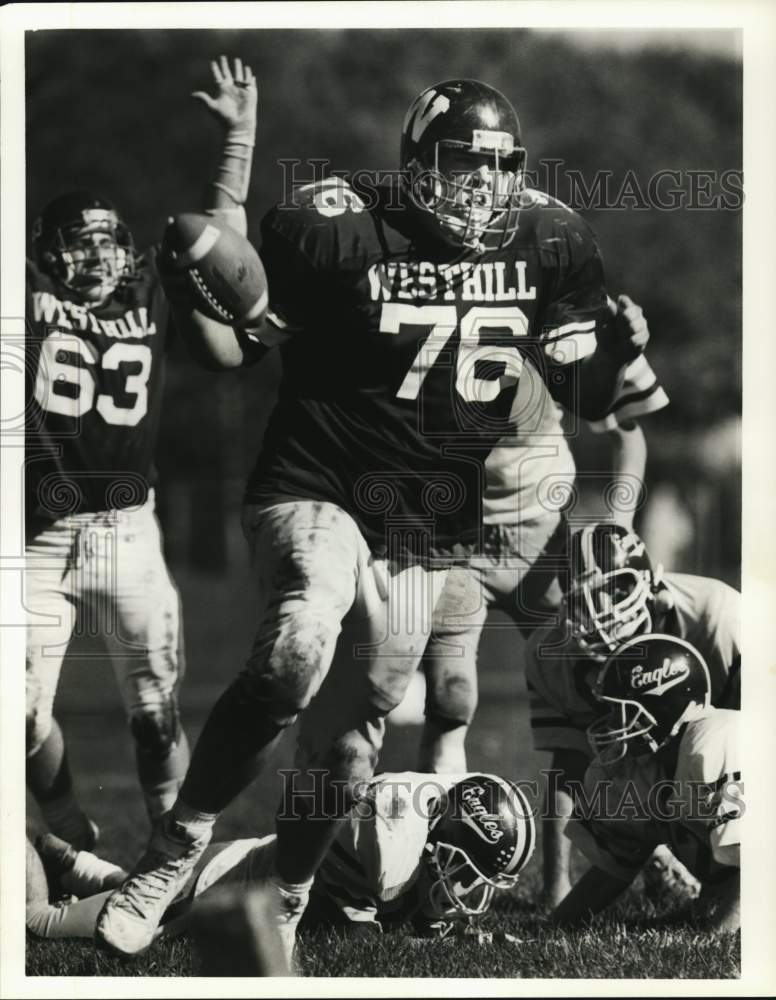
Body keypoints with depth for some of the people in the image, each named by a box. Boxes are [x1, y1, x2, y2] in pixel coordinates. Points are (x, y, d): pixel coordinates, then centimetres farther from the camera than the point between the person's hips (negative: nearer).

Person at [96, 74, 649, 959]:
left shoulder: (548, 243, 1)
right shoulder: (336, 228, -12)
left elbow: (586, 392, 9)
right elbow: (237, 347, -4)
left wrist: (622, 352, -12)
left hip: (428, 531, 5)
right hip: (317, 489, -5)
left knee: (350, 734, 11)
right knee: (295, 654, -32)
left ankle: (285, 904, 33)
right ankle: (172, 853, -17)